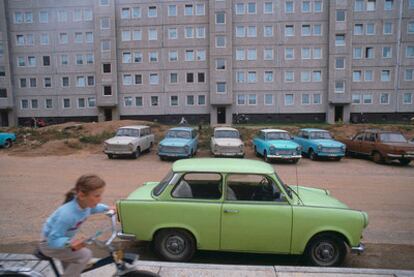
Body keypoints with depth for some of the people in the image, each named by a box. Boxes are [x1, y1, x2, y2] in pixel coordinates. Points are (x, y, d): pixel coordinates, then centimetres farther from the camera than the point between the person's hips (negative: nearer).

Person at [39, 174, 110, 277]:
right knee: (85, 255, -22)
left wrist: (107, 208, 1)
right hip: (49, 244, -8)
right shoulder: (67, 214, -42)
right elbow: (53, 240, -35)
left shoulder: (83, 203, -19)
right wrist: (69, 243, -51)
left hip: (62, 239, 8)